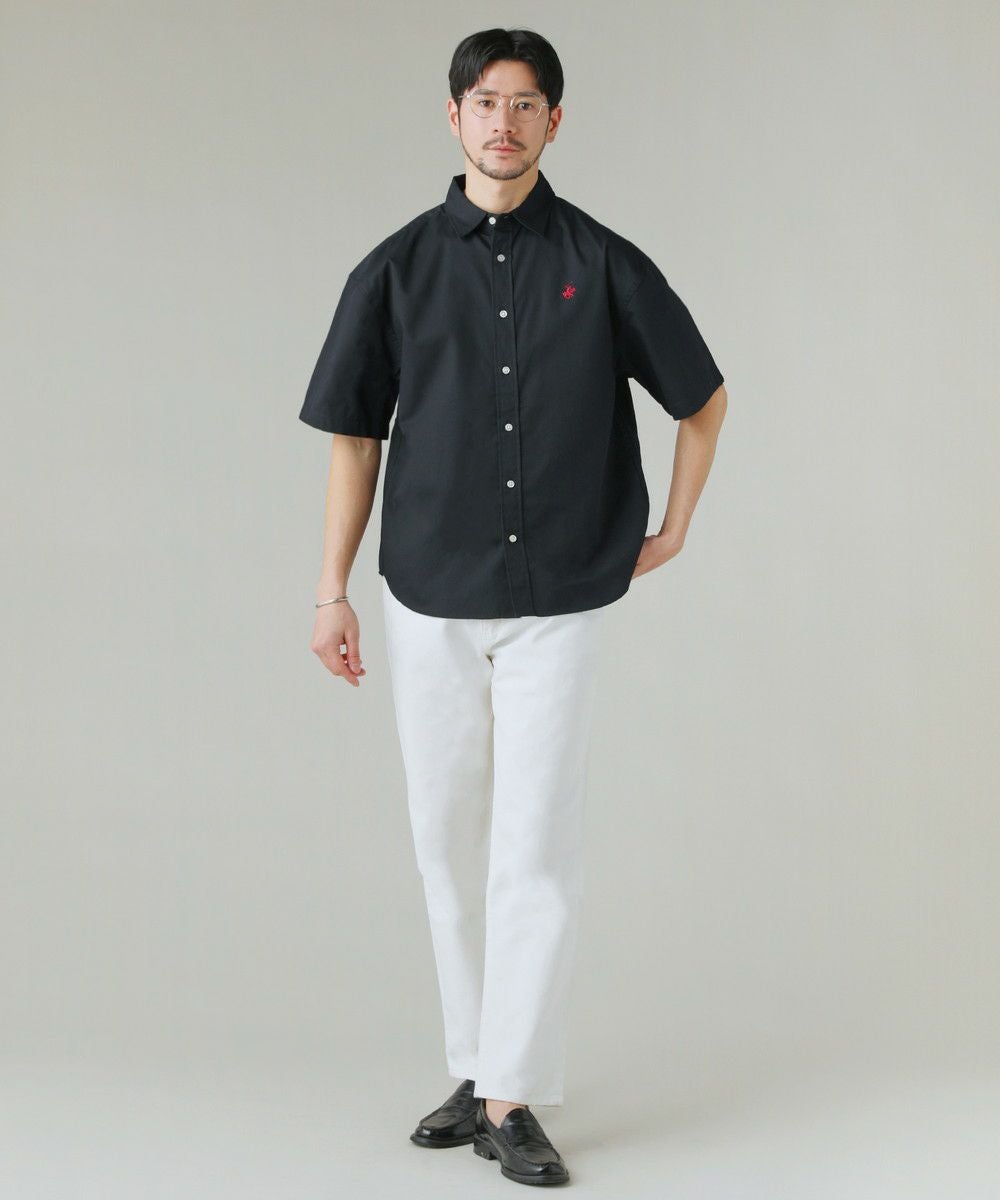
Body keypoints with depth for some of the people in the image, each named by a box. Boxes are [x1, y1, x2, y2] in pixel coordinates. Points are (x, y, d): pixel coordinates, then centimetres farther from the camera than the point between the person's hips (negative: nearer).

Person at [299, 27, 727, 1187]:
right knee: (449, 842, 8)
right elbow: (354, 437, 6)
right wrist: (332, 591, 3)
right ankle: (473, 1071, 21)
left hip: (559, 602, -2)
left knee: (536, 847, -5)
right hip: (429, 601, 2)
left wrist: (671, 530, 8)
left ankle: (514, 1096, 1)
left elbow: (702, 398, 11)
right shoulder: (397, 268, 2)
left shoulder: (605, 264, -1)